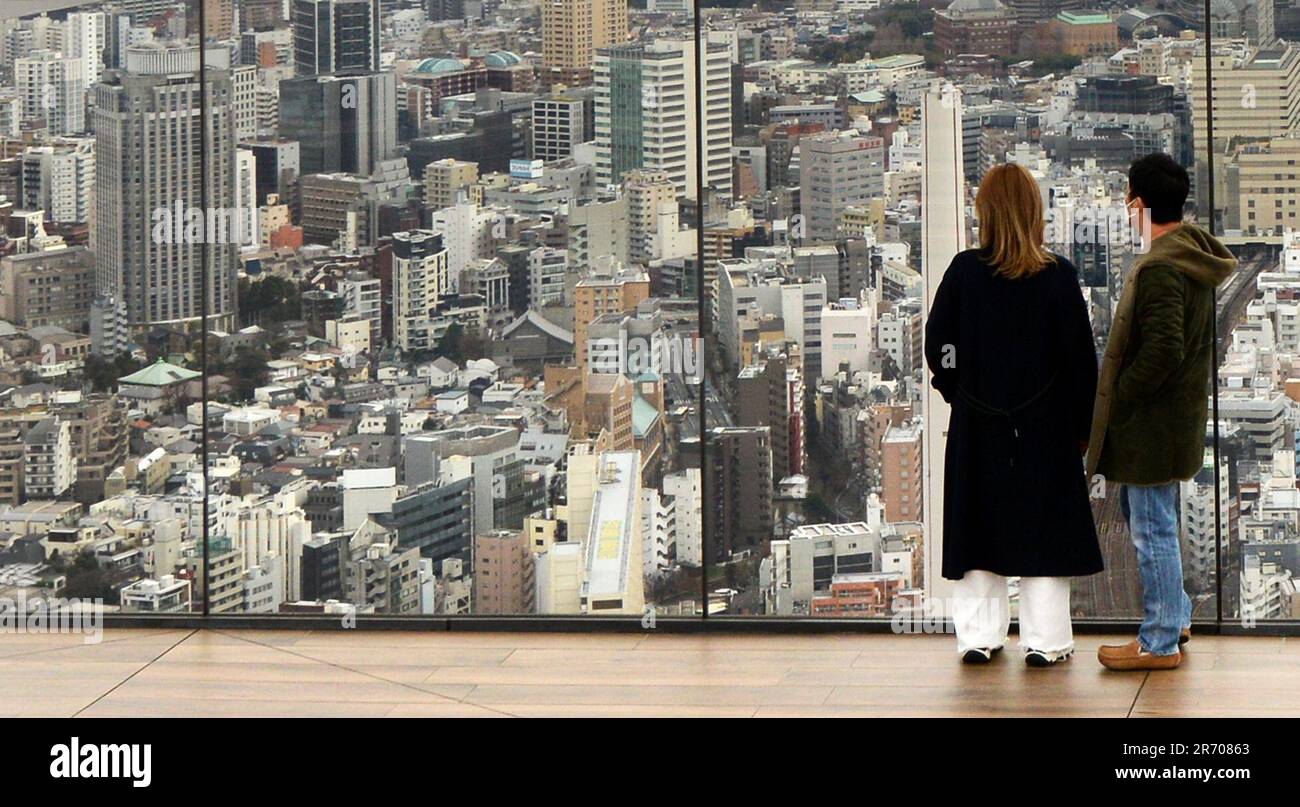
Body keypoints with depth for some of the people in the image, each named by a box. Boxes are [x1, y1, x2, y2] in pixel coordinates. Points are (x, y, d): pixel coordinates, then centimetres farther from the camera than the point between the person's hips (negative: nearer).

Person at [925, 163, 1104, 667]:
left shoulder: (964, 271, -7)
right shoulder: (1058, 276, -9)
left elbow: (937, 345, -1)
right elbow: (1081, 357, -5)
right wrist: (1084, 425, 3)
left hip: (978, 426, 1)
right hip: (1045, 428, -1)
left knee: (979, 527, 9)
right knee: (1043, 528, 6)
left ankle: (978, 637, 11)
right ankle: (1045, 640, 7)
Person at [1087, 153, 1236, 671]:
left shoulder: (1159, 269, -23)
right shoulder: (1193, 256, 10)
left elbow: (1162, 352, -28)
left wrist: (1116, 401, -16)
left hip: (1151, 425, -10)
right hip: (1176, 416, 10)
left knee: (1152, 529, -1)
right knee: (1153, 522, 22)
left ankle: (1160, 643, 7)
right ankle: (1174, 616, 32)